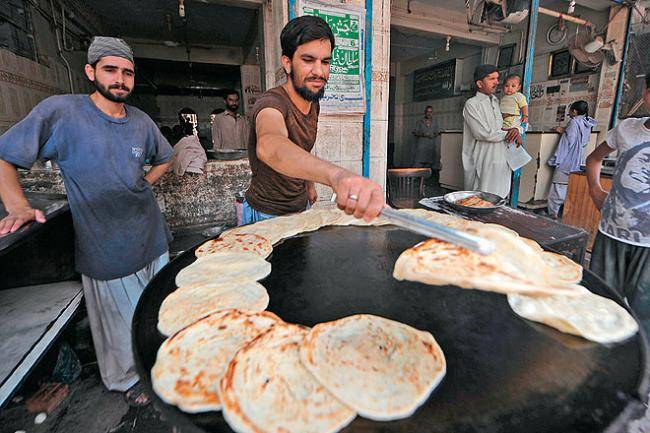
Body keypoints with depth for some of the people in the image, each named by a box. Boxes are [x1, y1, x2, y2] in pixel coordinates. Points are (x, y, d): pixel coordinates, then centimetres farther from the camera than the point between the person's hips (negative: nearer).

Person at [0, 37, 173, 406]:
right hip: (104, 250, -4)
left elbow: (164, 158, 21)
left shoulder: (141, 121, 3)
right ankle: (128, 379, 39)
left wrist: (142, 185, 8)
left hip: (153, 239, 4)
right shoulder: (60, 112, -9)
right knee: (120, 320, 12)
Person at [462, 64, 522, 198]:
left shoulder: (498, 102, 18)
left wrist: (516, 130, -2)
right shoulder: (472, 104, -5)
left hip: (500, 163, 7)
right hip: (482, 164, -7)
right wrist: (507, 134, -3)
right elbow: (482, 133, -15)